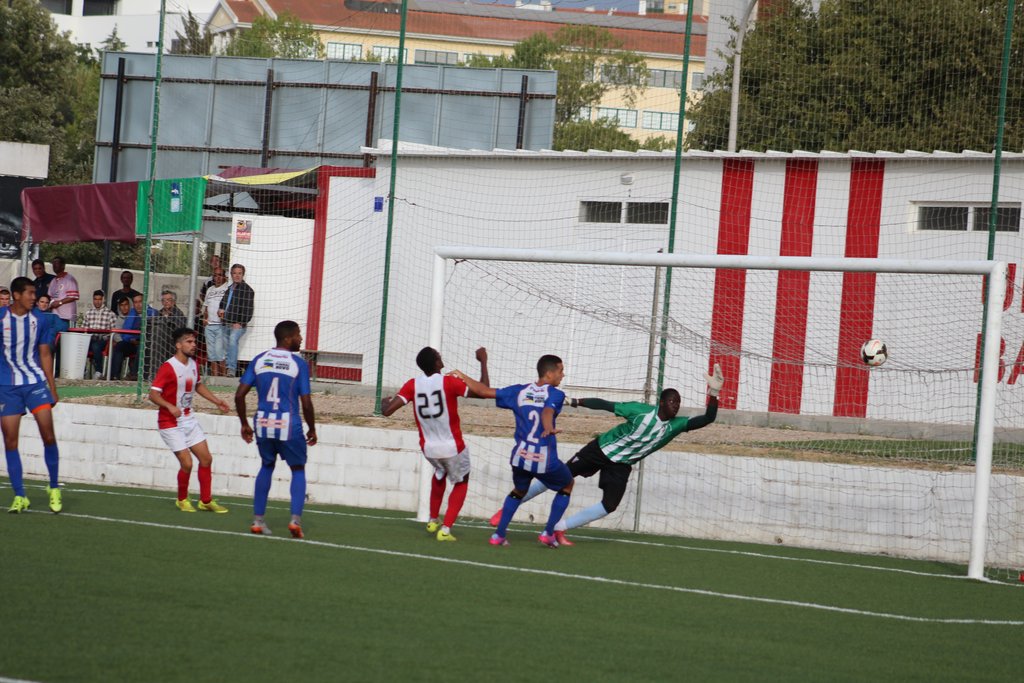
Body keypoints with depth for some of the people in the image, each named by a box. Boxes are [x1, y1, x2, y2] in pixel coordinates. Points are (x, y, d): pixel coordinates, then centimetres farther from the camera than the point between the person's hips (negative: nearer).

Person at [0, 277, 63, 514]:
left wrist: (53, 388, 9)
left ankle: (54, 489, 7)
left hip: (35, 382, 1)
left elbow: (45, 355, 10)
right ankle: (19, 497, 5)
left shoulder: (40, 320, 2)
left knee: (48, 434, -10)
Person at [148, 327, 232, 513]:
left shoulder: (193, 364, 5)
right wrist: (170, 407, -38)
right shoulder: (168, 368, -20)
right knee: (187, 463, -11)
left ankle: (206, 501, 19)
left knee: (206, 458, 6)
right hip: (171, 423, -8)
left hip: (189, 419, 8)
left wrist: (216, 401, 16)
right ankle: (182, 500, 13)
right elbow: (153, 394, -23)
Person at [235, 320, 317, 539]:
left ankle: (258, 520, 18)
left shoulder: (259, 361, 5)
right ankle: (295, 519, -4)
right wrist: (312, 429, 5)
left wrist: (244, 424, 14)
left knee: (266, 466, 23)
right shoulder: (298, 364, -6)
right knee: (298, 470, 12)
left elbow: (239, 395, 2)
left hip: (263, 424, 4)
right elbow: (306, 403, -9)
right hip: (289, 426, -4)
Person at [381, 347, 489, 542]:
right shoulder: (449, 383, -20)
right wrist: (483, 362, -5)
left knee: (439, 474, 36)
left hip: (429, 448, 4)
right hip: (453, 448, -4)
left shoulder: (413, 385, -10)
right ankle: (445, 529, 5)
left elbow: (387, 410, -12)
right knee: (461, 484, 20)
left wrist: (384, 402, 12)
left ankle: (433, 520, 36)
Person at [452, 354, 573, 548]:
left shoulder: (519, 391, 10)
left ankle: (499, 535, 22)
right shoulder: (555, 394, -5)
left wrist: (462, 376, 23)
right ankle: (548, 533, 16)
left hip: (520, 456, 5)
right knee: (567, 486, 23)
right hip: (546, 460, -5)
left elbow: (484, 391, 10)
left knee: (519, 491, 32)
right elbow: (547, 411, -27)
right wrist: (548, 428, -47)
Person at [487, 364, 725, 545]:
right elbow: (606, 405, -17)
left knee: (609, 506, -11)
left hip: (621, 465, 4)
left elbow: (707, 418, -23)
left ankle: (559, 528, 3)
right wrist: (577, 402, -20)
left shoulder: (676, 426, -14)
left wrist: (713, 394, -38)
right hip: (602, 448, -4)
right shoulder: (641, 411, -24)